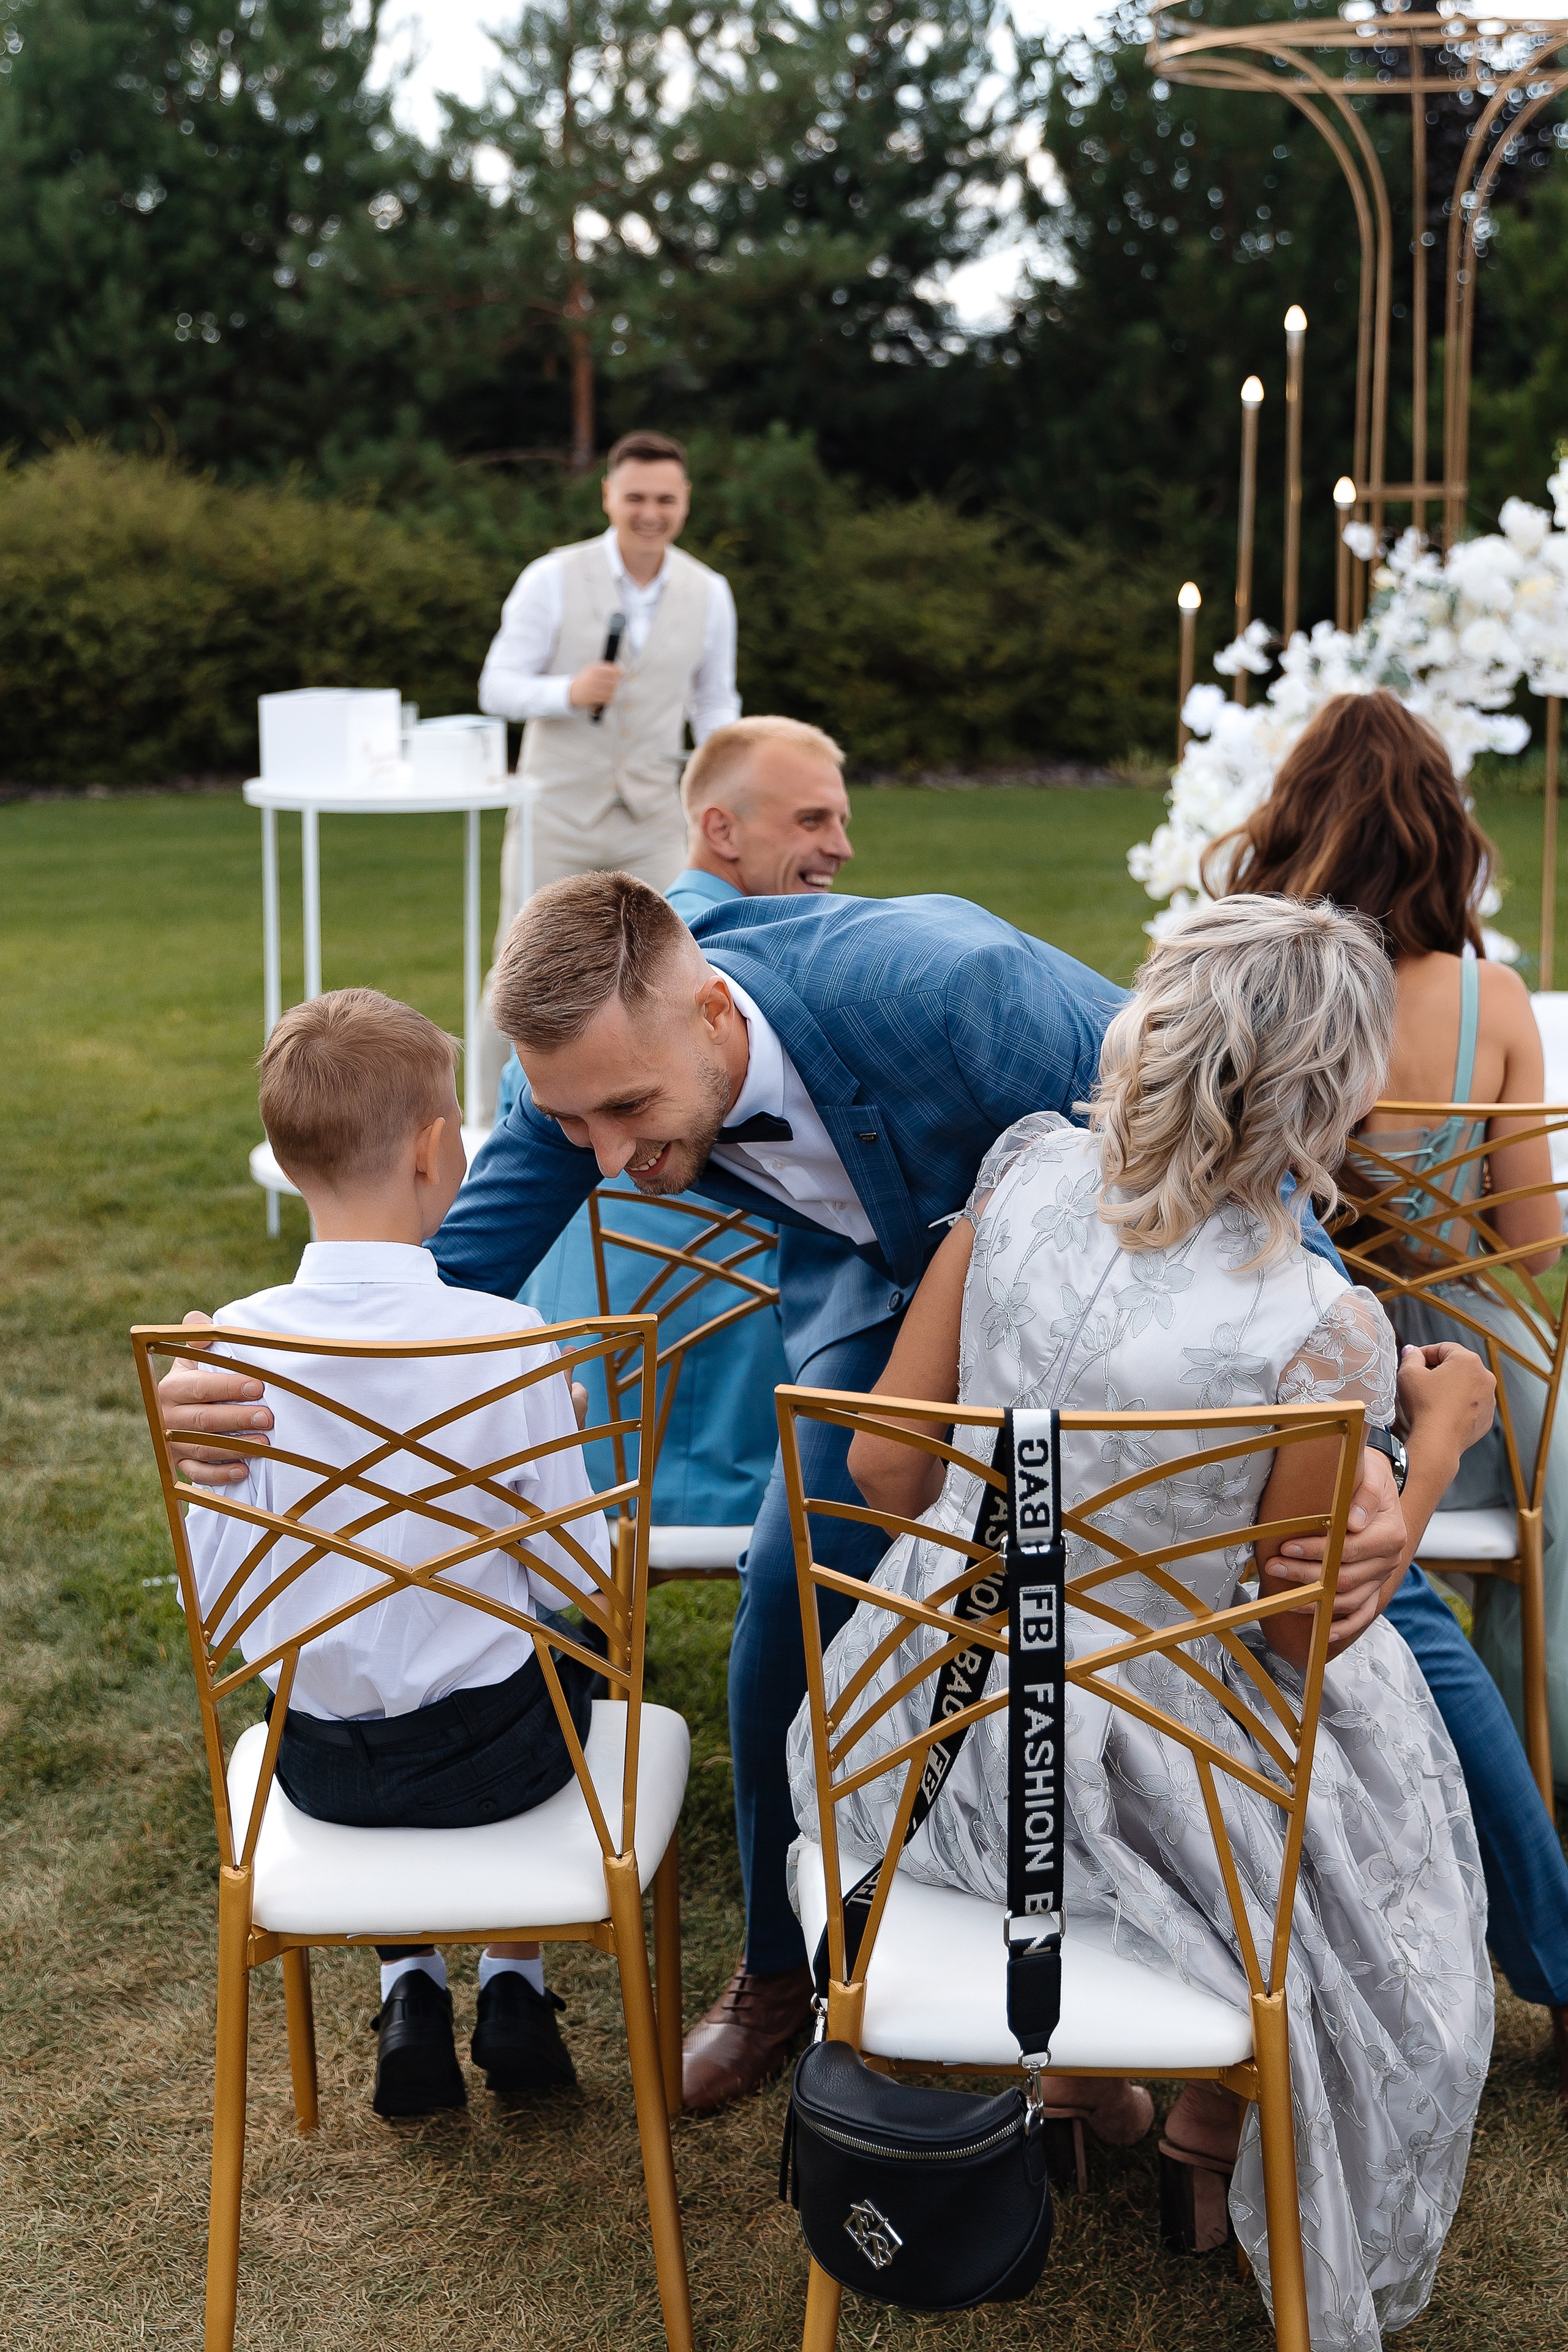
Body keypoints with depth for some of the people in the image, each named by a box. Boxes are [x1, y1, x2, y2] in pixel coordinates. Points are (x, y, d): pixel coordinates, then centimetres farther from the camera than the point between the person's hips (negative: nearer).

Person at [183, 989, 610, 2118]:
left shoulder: (229, 1348, -14)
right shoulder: (503, 1340, -21)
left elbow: (214, 1589, -7)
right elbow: (577, 1574, -12)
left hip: (321, 1767, 2)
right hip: (495, 1751, -2)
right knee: (571, 1656, 32)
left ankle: (410, 1988, 28)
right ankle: (516, 1984, 29)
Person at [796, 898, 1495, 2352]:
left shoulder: (1026, 1173, -13)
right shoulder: (1320, 1335, -26)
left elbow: (888, 1476, -5)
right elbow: (1310, 1635, -9)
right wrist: (1440, 1437, 3)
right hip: (1113, 1781, -5)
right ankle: (1220, 2109, 44)